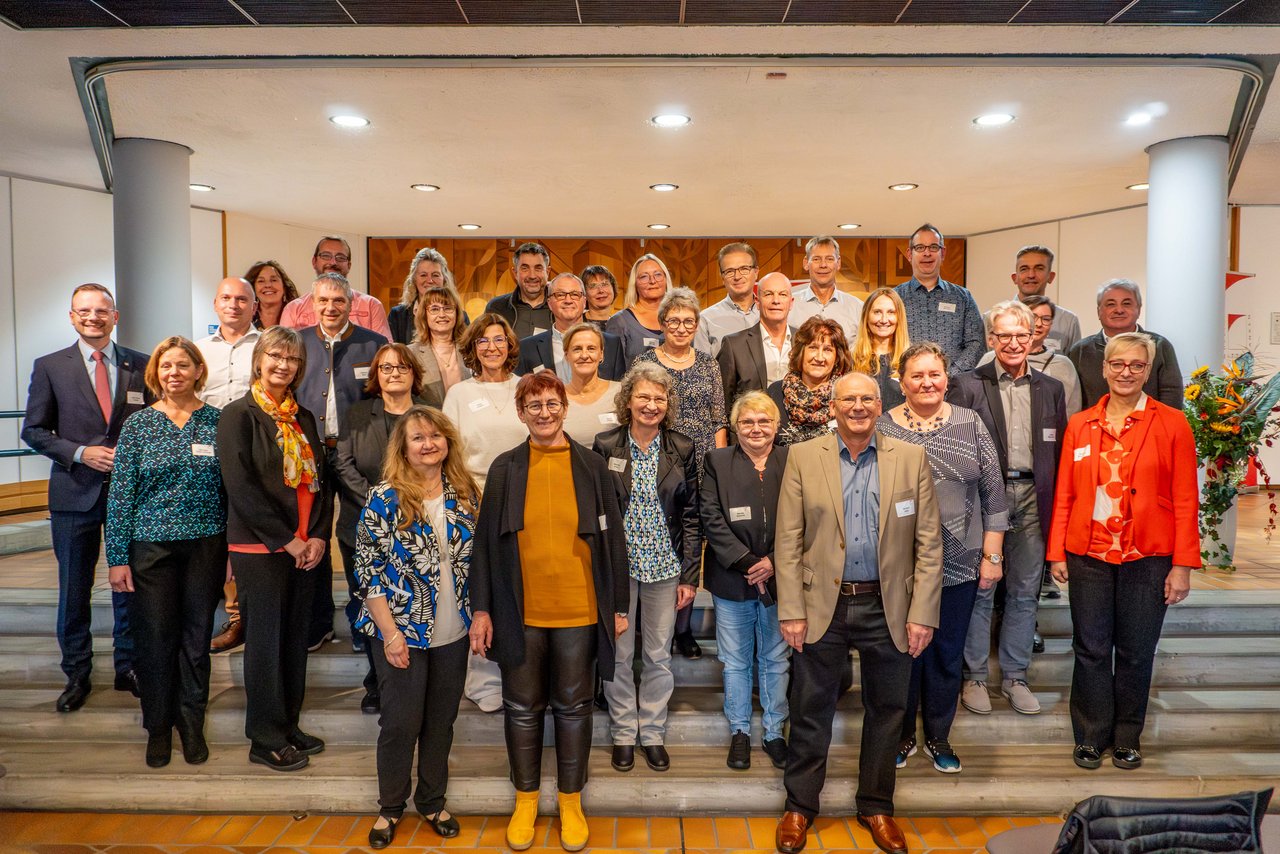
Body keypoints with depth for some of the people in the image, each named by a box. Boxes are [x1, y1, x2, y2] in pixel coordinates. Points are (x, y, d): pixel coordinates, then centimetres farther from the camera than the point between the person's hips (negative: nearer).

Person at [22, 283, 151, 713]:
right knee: (73, 591, 9)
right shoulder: (49, 367, 1)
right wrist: (80, 453, -12)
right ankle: (77, 675, 25)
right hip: (75, 492, 0)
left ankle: (129, 667, 25)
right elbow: (33, 430, 2)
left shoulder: (140, 366, 2)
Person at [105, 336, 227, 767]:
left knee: (197, 636, 9)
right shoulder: (138, 424, -1)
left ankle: (192, 724, 27)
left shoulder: (217, 422, 0)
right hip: (152, 547, 0)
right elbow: (120, 493, 0)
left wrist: (233, 550, 1)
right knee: (155, 639, 7)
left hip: (206, 546, 1)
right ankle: (158, 727, 26)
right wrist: (117, 557, -3)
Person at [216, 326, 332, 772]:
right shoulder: (238, 414, -6)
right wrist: (286, 540, -15)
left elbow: (321, 480, 11)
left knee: (296, 638, 12)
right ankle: (266, 740, 16)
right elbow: (241, 486, -14)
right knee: (265, 641, 3)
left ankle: (288, 726, 26)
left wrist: (319, 536, -3)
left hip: (306, 546, 6)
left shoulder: (304, 418, 13)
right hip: (259, 548, -6)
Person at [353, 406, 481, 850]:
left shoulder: (466, 494, 1)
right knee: (401, 722, 6)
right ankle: (390, 807, 29)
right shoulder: (385, 497, -11)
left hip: (453, 633, 4)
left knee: (442, 721, 14)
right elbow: (368, 568, -12)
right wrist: (390, 631, -14)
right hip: (402, 632, -4)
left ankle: (433, 802, 34)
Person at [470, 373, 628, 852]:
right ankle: (525, 799, 32)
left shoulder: (591, 467, 0)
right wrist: (481, 609, -2)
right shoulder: (504, 469, 1)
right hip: (519, 614, 1)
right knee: (523, 709, 13)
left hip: (579, 613, 0)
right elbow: (485, 541, 2)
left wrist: (619, 606, 2)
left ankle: (570, 801, 30)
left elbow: (612, 539, 3)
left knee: (573, 708, 12)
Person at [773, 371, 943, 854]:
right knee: (811, 710, 11)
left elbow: (929, 543, -1)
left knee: (886, 710, 15)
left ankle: (876, 807, 35)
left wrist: (922, 614, -7)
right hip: (822, 605, -1)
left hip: (888, 608, 1)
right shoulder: (802, 457, -2)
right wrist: (791, 611, -8)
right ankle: (799, 806, 29)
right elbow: (788, 541, -3)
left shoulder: (911, 459, 0)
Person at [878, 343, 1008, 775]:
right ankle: (902, 735, 30)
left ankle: (939, 737, 33)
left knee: (948, 655, 13)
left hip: (958, 567, 1)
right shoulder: (881, 428, -2)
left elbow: (993, 494, 4)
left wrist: (992, 555, 1)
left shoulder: (971, 424, 2)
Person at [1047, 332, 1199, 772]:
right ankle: (1091, 737, 24)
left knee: (1136, 652, 10)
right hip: (1089, 554, 1)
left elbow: (1185, 500, -3)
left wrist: (1182, 566, -6)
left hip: (1147, 557, -1)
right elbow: (1064, 494, 6)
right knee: (1091, 648, 8)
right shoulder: (1079, 425, 5)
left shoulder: (1172, 424, -1)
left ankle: (1127, 739, 29)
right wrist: (1057, 553, 3)